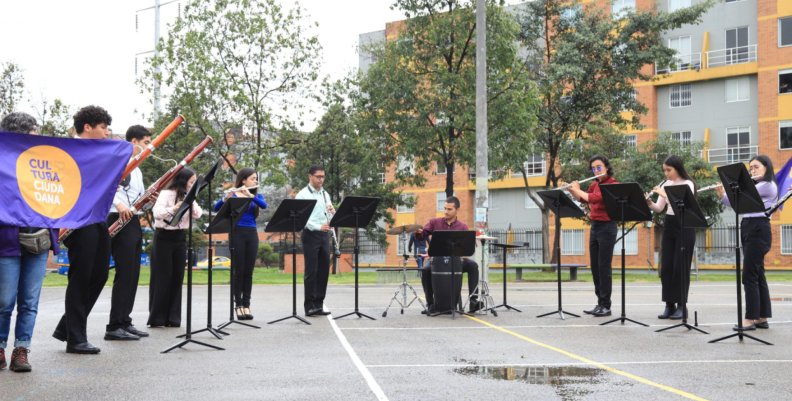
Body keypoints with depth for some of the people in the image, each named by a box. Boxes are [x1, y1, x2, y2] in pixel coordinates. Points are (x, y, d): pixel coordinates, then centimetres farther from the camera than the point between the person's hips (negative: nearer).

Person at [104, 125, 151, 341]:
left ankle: (124, 322, 16)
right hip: (120, 222, -9)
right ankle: (114, 327, -6)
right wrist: (118, 204, -34)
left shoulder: (137, 170, 21)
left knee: (132, 275, 10)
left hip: (134, 223, 9)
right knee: (124, 275, -10)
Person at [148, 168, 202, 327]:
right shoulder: (166, 194, -10)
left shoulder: (188, 197, 9)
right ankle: (156, 318, 5)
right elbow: (157, 213, -24)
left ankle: (172, 317, 10)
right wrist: (173, 209, -38)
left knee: (177, 277, 5)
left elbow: (198, 214, 0)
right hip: (164, 237, -6)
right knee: (162, 277, -2)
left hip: (180, 238, 6)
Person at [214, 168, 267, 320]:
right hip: (237, 234, -3)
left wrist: (250, 195, -26)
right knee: (238, 270, -2)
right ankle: (238, 305, 4)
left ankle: (246, 305, 7)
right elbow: (216, 208, -12)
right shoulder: (232, 195, 1)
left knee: (248, 271, 3)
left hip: (251, 234, 3)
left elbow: (264, 205, -12)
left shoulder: (256, 195, 10)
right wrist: (226, 197, -31)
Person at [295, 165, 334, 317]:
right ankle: (309, 306, 1)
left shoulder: (325, 195, 14)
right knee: (311, 271, -5)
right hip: (310, 235, -6)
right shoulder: (302, 194, -5)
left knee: (324, 270, 6)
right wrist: (318, 227, -26)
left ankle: (319, 304, 14)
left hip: (324, 235, 6)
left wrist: (332, 212, -9)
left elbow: (331, 216, 15)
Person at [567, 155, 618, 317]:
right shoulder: (594, 185, 11)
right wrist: (571, 190, 9)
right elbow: (582, 199, 26)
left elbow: (594, 198, -25)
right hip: (594, 227, 8)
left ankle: (606, 306, 0)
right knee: (595, 267, 9)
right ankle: (600, 303, 16)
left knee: (604, 267, -6)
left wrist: (577, 189, -11)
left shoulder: (613, 184, -13)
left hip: (607, 227, -8)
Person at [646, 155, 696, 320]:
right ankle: (669, 305, 9)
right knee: (666, 266, 3)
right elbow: (659, 209, 6)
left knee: (680, 266, -4)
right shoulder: (666, 185, 8)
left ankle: (681, 305, 4)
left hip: (684, 226, -6)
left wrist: (665, 194, -27)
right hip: (669, 226, 6)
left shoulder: (688, 184, -9)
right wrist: (649, 203, -14)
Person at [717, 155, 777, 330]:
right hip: (748, 229, 9)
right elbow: (735, 202, 16)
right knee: (758, 275, 8)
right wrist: (722, 194, 0)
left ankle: (750, 318, -11)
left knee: (749, 275, -11)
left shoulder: (768, 185, -8)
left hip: (759, 230, -9)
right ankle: (762, 318, 11)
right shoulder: (754, 187, 21)